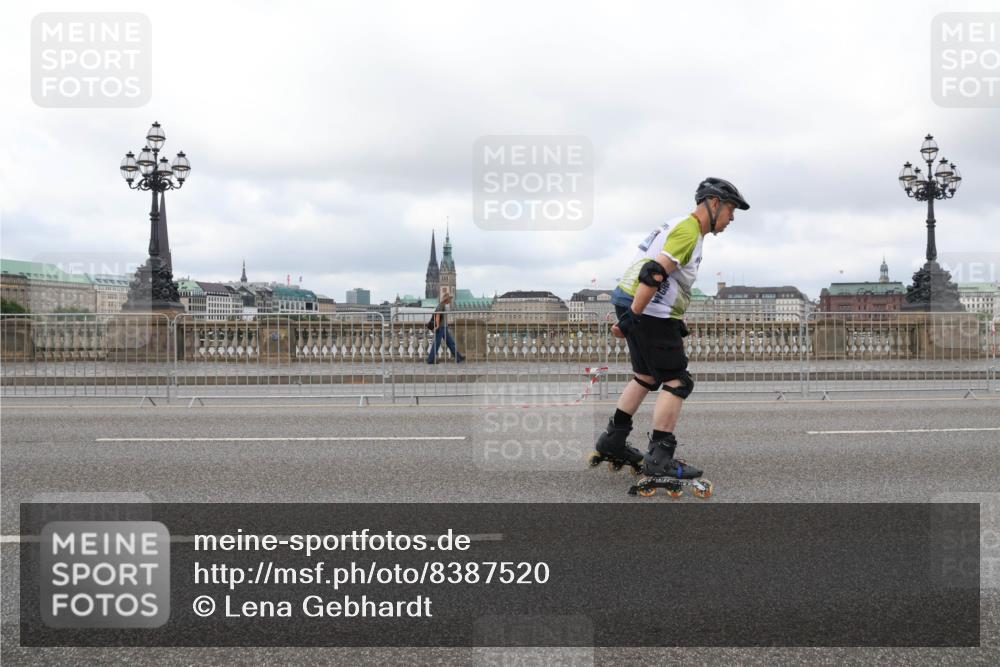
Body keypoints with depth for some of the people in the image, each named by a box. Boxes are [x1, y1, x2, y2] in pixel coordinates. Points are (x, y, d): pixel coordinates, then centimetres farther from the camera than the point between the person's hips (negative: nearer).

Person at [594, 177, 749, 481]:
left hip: (632, 303, 10)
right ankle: (659, 459, -5)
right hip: (649, 311, -10)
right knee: (676, 382, -6)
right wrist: (631, 317, -25)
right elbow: (654, 273, -24)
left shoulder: (680, 226, 19)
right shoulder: (689, 231, -14)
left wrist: (676, 322, 25)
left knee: (647, 376, 21)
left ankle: (612, 441, 27)